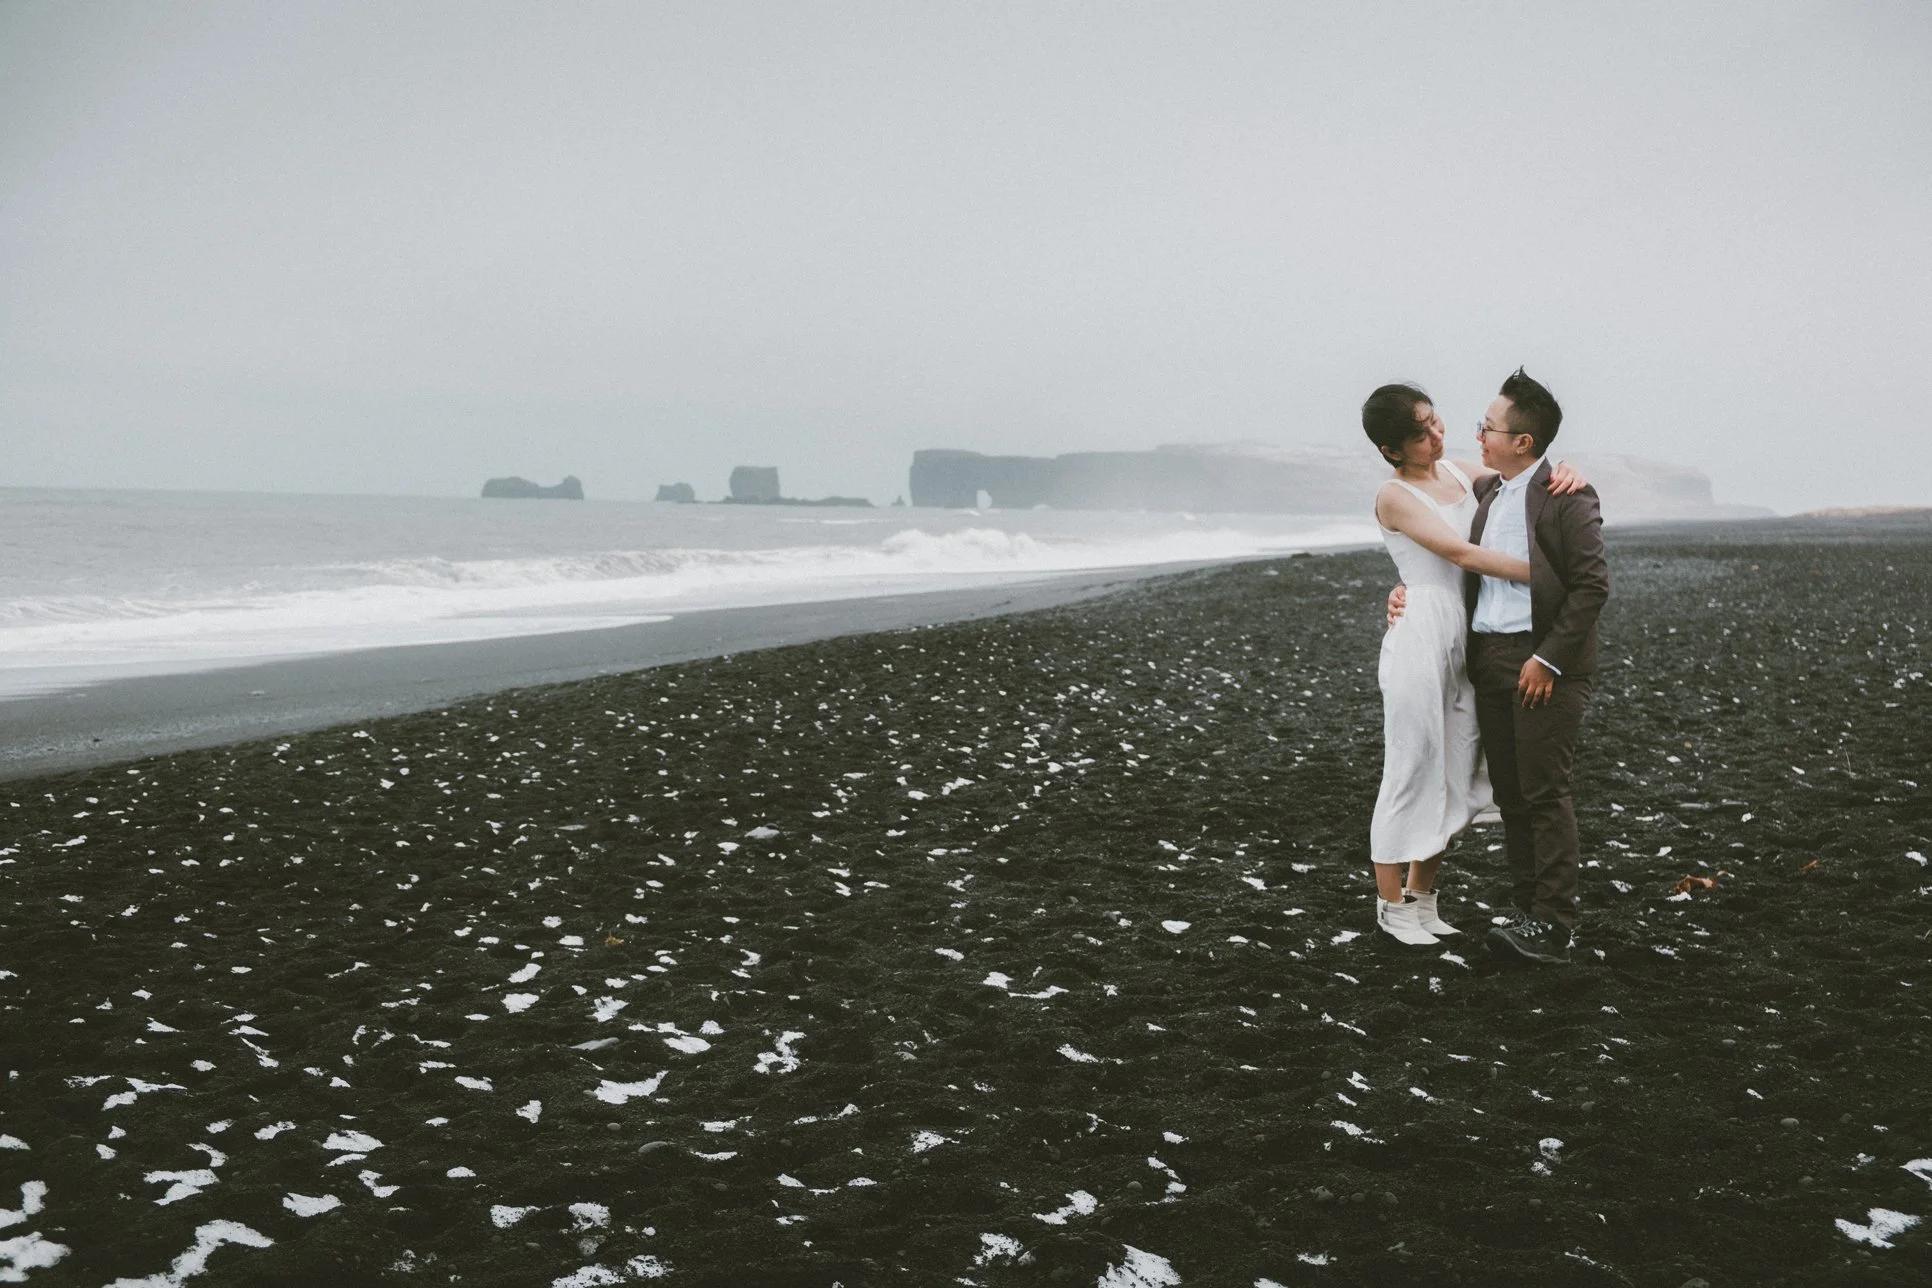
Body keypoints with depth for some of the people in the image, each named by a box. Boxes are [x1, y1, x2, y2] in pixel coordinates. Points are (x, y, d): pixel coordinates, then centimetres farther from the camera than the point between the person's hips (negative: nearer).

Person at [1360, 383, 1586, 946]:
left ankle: (1423, 897, 21)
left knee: (1456, 773, 10)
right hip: (1421, 635, -7)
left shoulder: (1460, 473, 12)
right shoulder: (1394, 496, -9)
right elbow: (1462, 553, -17)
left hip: (1467, 638, 7)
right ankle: (1391, 903, 10)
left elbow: (1526, 478, 17)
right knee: (1413, 768, -1)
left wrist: (1564, 473, -7)